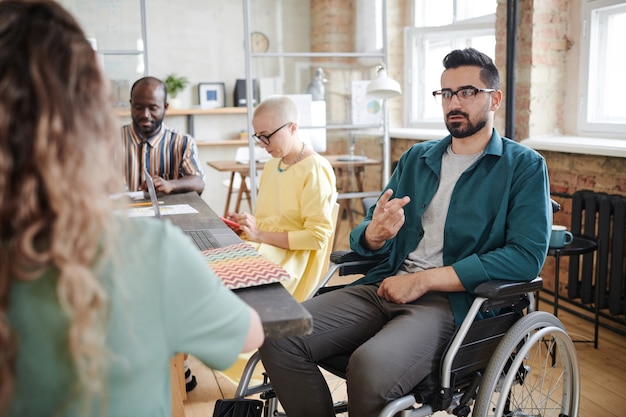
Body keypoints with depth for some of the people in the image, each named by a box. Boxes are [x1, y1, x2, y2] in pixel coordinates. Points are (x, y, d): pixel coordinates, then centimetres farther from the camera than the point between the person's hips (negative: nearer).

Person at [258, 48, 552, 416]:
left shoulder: (524, 166, 2)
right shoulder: (416, 158, 17)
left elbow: (527, 256, -12)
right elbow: (363, 239, 16)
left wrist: (424, 279, -15)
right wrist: (374, 234, -11)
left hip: (454, 299, -5)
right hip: (386, 288, 5)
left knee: (371, 366, -34)